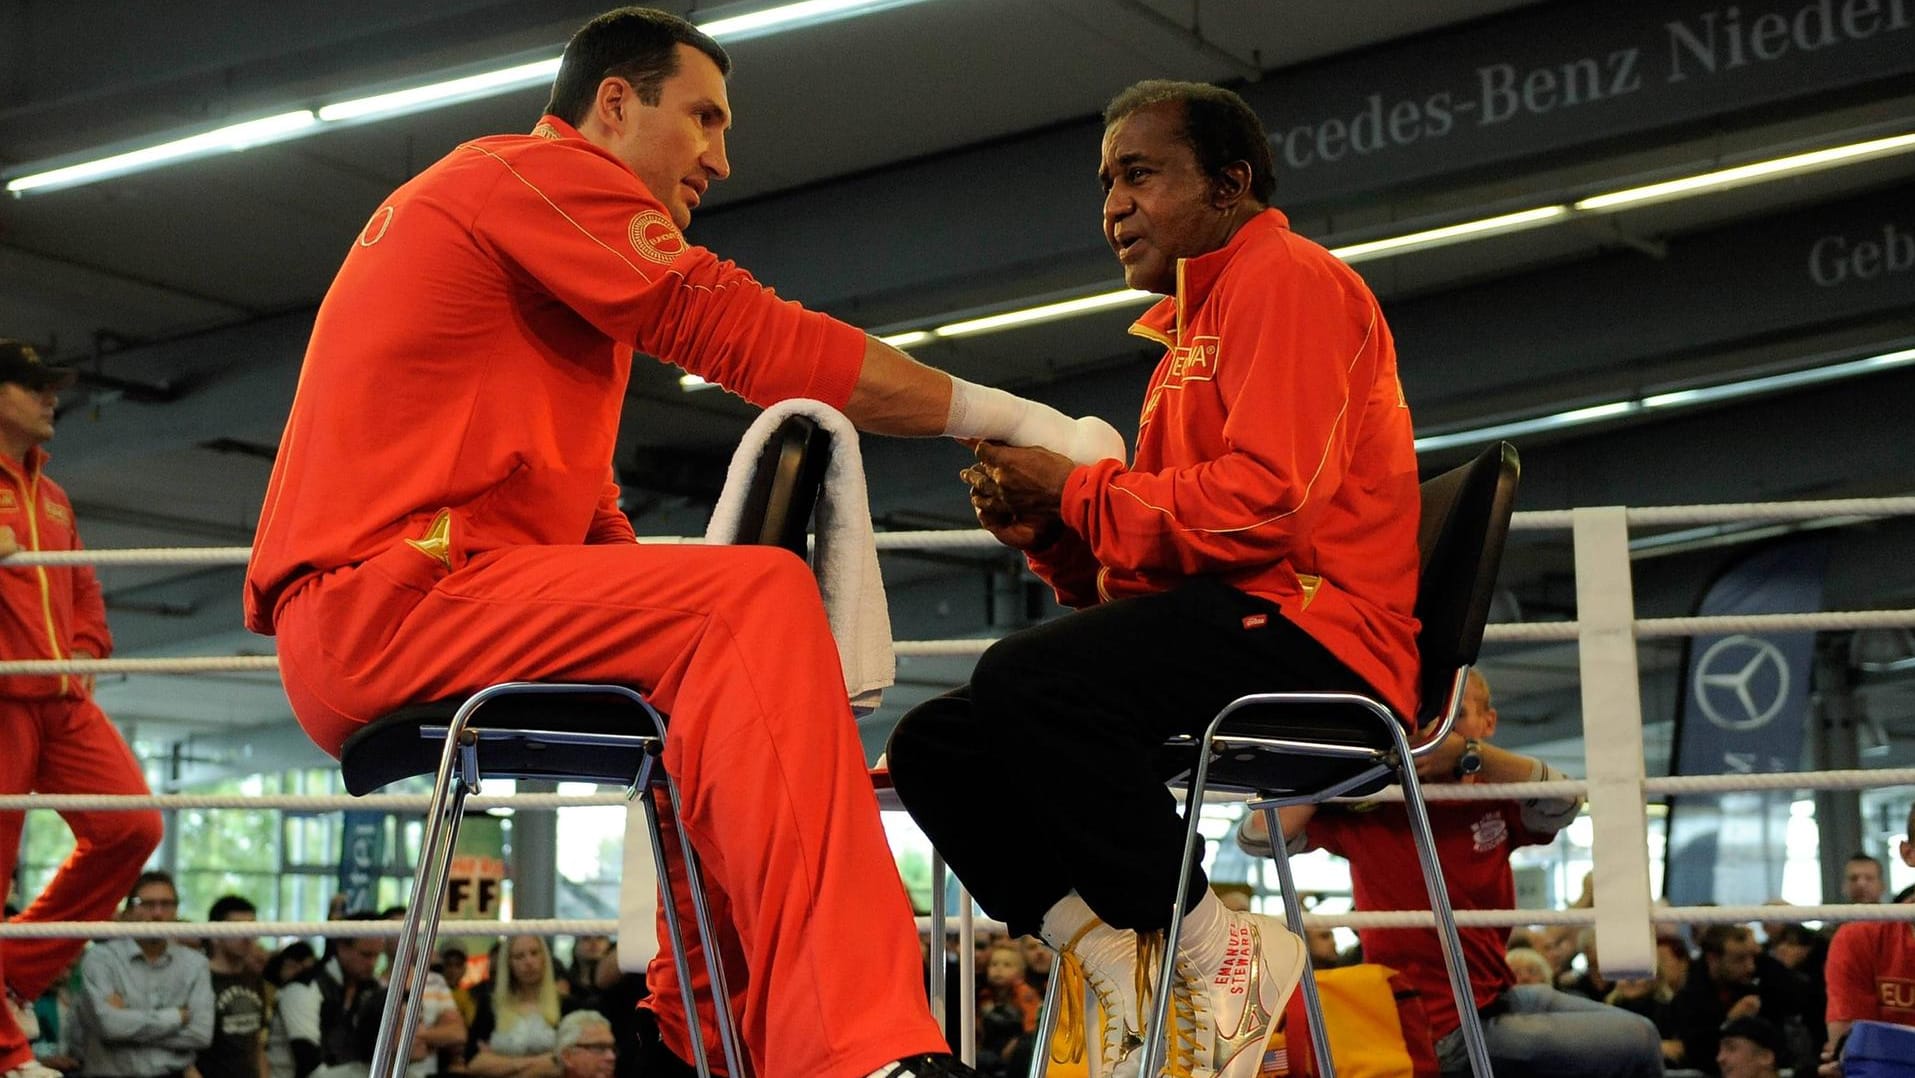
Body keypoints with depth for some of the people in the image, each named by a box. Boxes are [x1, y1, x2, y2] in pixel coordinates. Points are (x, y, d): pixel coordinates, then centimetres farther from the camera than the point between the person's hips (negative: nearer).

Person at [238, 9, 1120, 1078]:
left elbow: (590, 513, 24)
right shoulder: (541, 172, -2)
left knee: (746, 670, 18)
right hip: (387, 599, -11)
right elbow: (757, 340, -11)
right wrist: (1019, 420, -7)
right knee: (760, 600, -25)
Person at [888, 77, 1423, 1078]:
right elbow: (1138, 565, 23)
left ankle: (1220, 952, -19)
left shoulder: (1288, 279, -2)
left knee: (1024, 680, -32)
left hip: (1306, 633, -10)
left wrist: (1078, 491, -9)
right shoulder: (1188, 333, 28)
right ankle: (1124, 967, -12)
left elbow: (1265, 503, -18)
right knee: (933, 745, -1)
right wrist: (1051, 535, 3)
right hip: (1218, 632, 10)